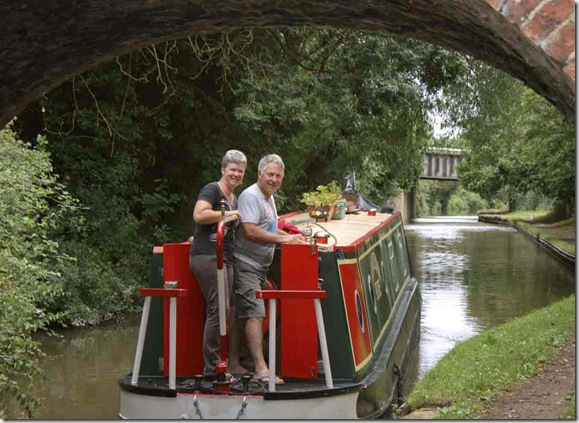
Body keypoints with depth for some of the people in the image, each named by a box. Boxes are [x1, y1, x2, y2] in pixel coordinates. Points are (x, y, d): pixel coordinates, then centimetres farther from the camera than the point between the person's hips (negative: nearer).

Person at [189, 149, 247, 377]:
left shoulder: (234, 199, 22)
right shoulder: (212, 190, -5)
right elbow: (199, 215, -22)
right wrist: (227, 215, -14)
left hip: (225, 259, 9)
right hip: (207, 256, -9)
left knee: (221, 311, 7)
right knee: (219, 308, -14)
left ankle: (214, 366, 13)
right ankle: (211, 368, -10)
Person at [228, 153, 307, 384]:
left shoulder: (269, 197, 18)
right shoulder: (251, 196, -15)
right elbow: (250, 231, -25)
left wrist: (289, 236, 17)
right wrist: (282, 239, -22)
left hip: (259, 266, 10)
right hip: (245, 264, -10)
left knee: (241, 315, 12)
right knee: (255, 313, -15)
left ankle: (233, 364, 18)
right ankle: (261, 369, -18)